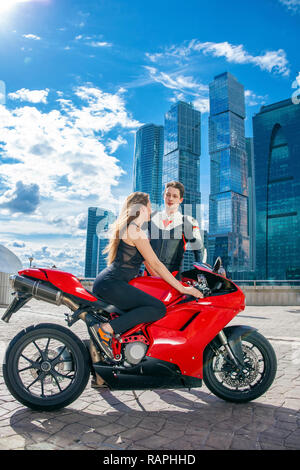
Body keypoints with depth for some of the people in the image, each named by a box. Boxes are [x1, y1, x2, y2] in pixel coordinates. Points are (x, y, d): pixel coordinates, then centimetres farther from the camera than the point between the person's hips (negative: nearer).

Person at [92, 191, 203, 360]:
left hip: (106, 282, 11)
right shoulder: (136, 231, -12)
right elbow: (155, 264, -15)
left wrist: (167, 281, 22)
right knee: (159, 309, -18)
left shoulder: (127, 227, 20)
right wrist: (182, 288, -11)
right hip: (111, 284, -11)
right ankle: (108, 329, -18)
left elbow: (147, 262, 22)